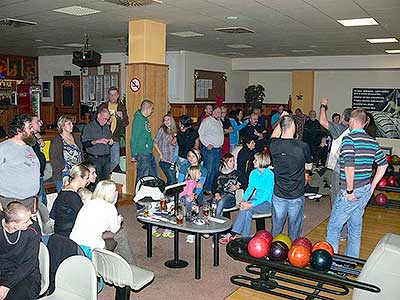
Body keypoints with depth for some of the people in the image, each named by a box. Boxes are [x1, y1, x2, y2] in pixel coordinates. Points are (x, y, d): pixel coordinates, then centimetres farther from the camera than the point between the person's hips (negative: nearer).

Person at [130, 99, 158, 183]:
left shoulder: (145, 119, 13)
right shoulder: (138, 119, -14)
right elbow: (134, 138, -16)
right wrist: (133, 155, -16)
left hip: (149, 153, 9)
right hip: (142, 154, -9)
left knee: (154, 176, 14)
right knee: (143, 177, -3)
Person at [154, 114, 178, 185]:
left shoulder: (174, 131, 13)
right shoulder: (162, 130, -1)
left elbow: (173, 144, 13)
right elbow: (155, 142, -4)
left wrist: (175, 137, -5)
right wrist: (160, 154, -9)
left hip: (172, 161, 5)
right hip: (165, 161, -5)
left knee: (170, 181, 5)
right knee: (172, 181, -11)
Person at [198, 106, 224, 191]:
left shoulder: (220, 122, 18)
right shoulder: (207, 121, -5)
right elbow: (201, 134, -9)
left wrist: (221, 144, 12)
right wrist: (207, 144, -13)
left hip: (219, 149, 7)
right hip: (210, 149, -7)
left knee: (215, 170, 9)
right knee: (208, 170, -9)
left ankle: (212, 188, 16)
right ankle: (206, 190, -2)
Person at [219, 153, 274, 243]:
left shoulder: (270, 175, -15)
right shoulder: (253, 173, 8)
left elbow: (267, 194, -20)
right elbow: (250, 188, 8)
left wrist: (252, 204, -28)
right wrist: (244, 199, -12)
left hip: (267, 203, -5)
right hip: (256, 199, 5)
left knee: (246, 208, -29)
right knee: (248, 212, -28)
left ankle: (232, 234, -22)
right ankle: (245, 238, -25)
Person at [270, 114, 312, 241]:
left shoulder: (274, 145, -9)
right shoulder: (303, 146, -16)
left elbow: (274, 136, 17)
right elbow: (309, 166, 2)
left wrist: (281, 120, 22)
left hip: (278, 195, 2)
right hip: (297, 196, -2)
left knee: (276, 230, 15)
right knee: (294, 232, 12)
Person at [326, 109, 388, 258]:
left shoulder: (349, 138, -17)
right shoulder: (373, 141, 7)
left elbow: (349, 167, -27)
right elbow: (383, 164, 15)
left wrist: (349, 190, -18)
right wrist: (373, 186, 17)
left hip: (351, 192, -7)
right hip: (366, 191, 8)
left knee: (334, 226, 6)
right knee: (356, 227, 19)